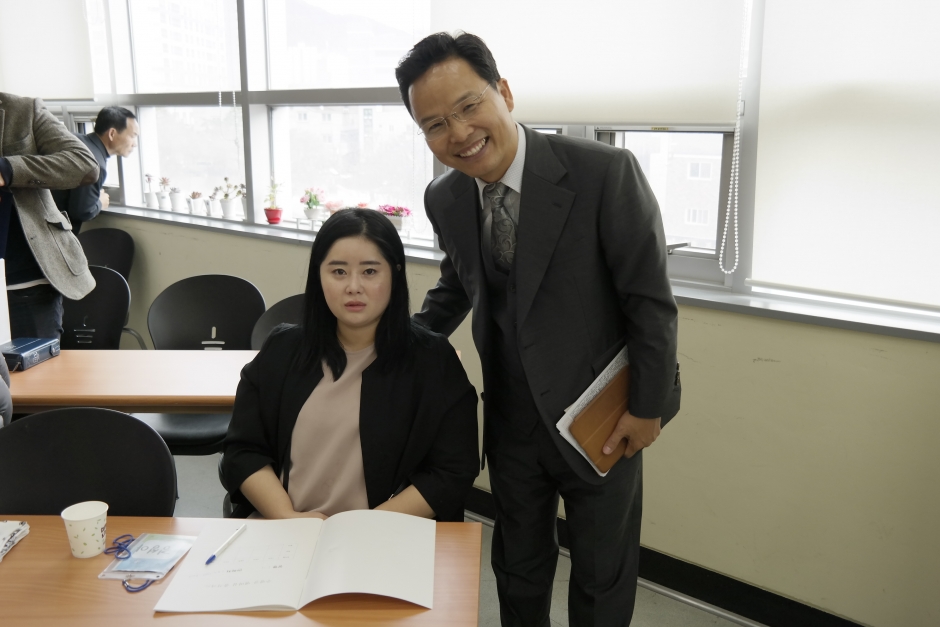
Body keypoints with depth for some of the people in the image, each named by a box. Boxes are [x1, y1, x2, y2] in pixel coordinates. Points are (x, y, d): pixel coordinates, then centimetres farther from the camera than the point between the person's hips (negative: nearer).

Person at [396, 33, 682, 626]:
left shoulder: (605, 173, -24)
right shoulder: (444, 200, -6)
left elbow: (651, 300, -16)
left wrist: (648, 407, -12)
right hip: (511, 417, 4)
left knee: (603, 574, 18)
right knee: (517, 564, 23)